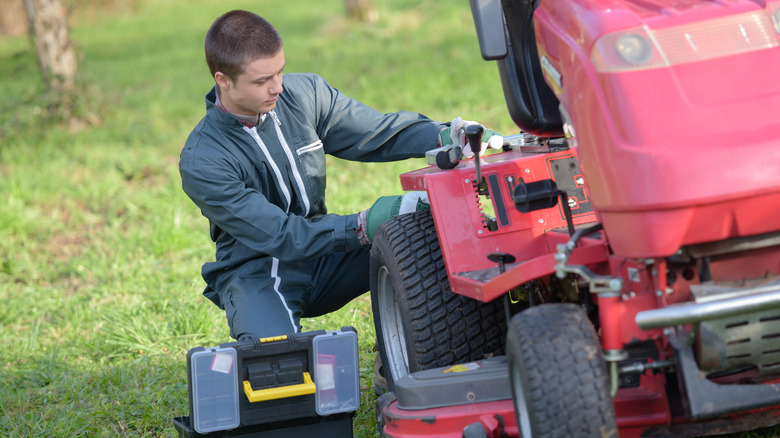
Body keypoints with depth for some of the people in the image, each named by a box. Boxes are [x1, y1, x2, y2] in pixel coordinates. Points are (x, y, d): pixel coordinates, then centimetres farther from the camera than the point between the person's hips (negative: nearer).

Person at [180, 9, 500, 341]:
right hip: (255, 273, -5)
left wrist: (447, 135, -17)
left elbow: (377, 132, 2)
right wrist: (363, 226, -33)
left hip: (321, 256, 5)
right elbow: (277, 236, -25)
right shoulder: (201, 162, -20)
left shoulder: (304, 93, -4)